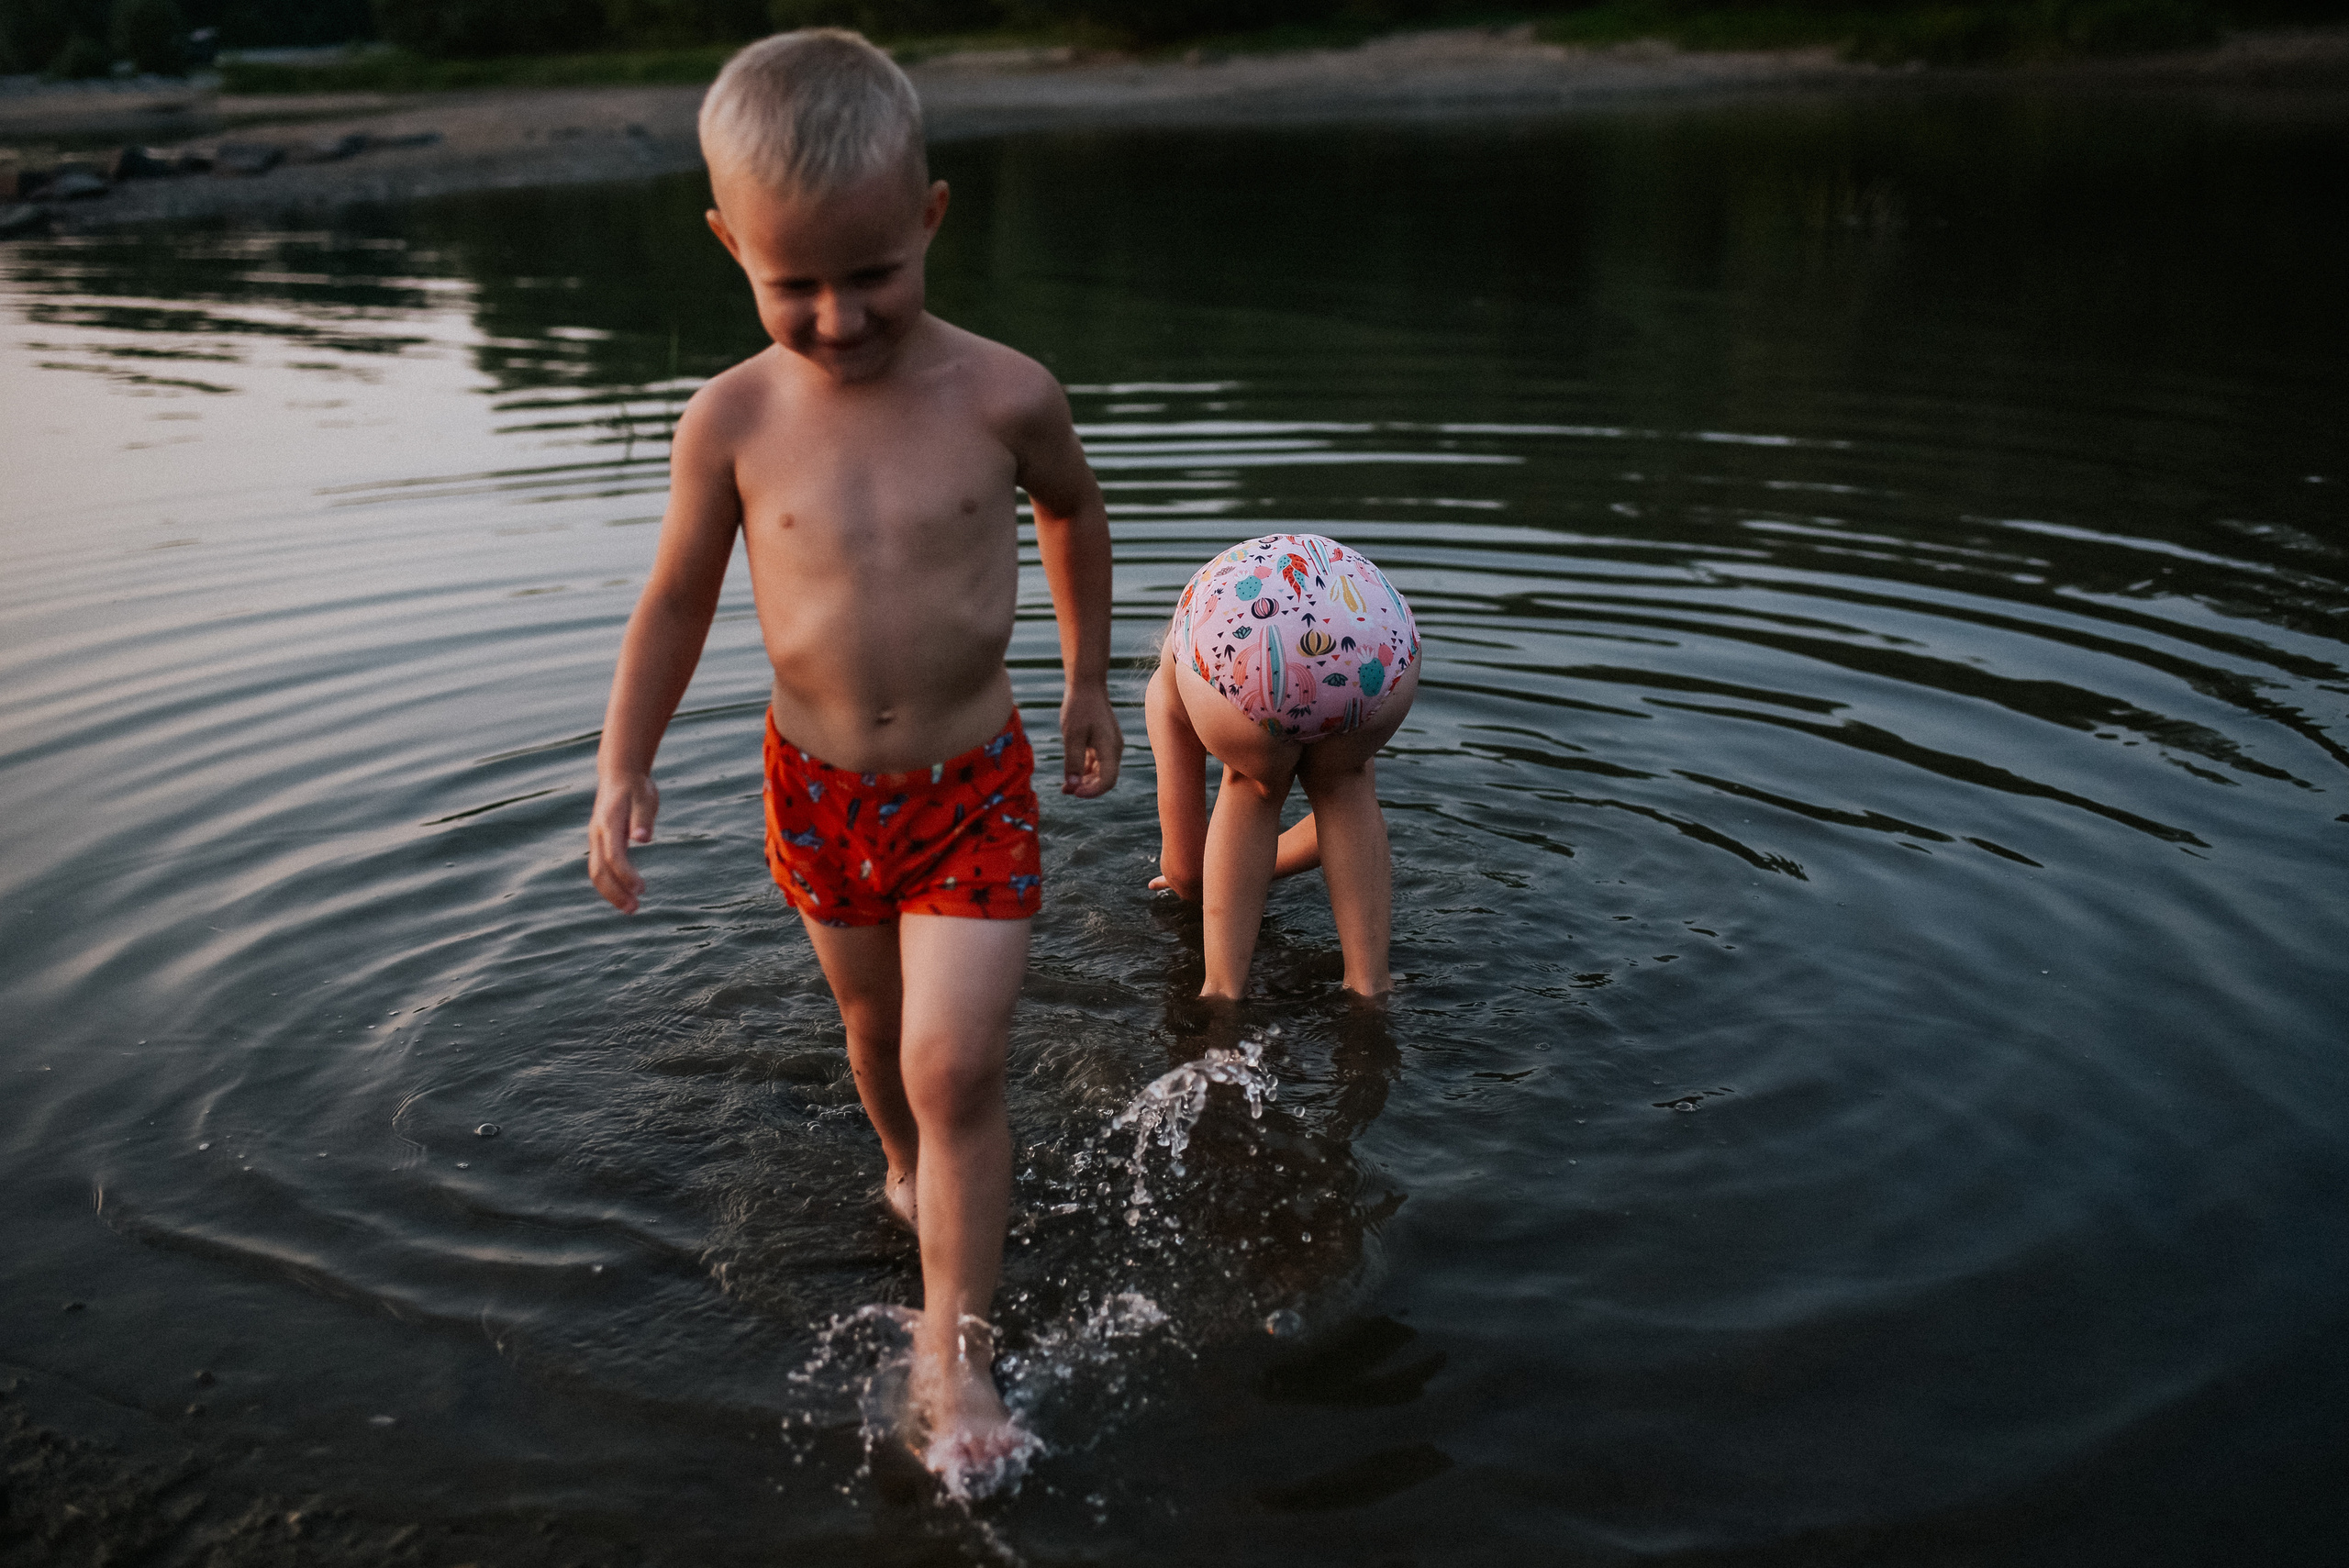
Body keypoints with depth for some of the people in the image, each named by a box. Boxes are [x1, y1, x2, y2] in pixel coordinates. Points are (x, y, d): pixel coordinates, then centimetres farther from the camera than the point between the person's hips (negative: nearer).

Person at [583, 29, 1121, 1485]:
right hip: (819, 789, 3)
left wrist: (1090, 679, 13)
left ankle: (957, 1352, 6)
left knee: (954, 1066, -8)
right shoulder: (733, 420, -11)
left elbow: (1073, 509, 7)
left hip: (973, 783, -2)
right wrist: (625, 767, 0)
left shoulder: (1004, 396, -15)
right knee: (876, 1023, 23)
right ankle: (908, 1163, 54)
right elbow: (677, 598, 1)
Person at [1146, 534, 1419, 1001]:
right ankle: (1370, 984, 32)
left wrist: (1191, 881, 66)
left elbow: (1182, 864, 43)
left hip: (1234, 648, -1)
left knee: (1256, 783, 33)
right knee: (1340, 779, 34)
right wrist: (1254, 869, 65)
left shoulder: (1169, 680, 40)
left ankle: (1224, 987, 30)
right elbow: (1348, 796, 51)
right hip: (1377, 646, 2)